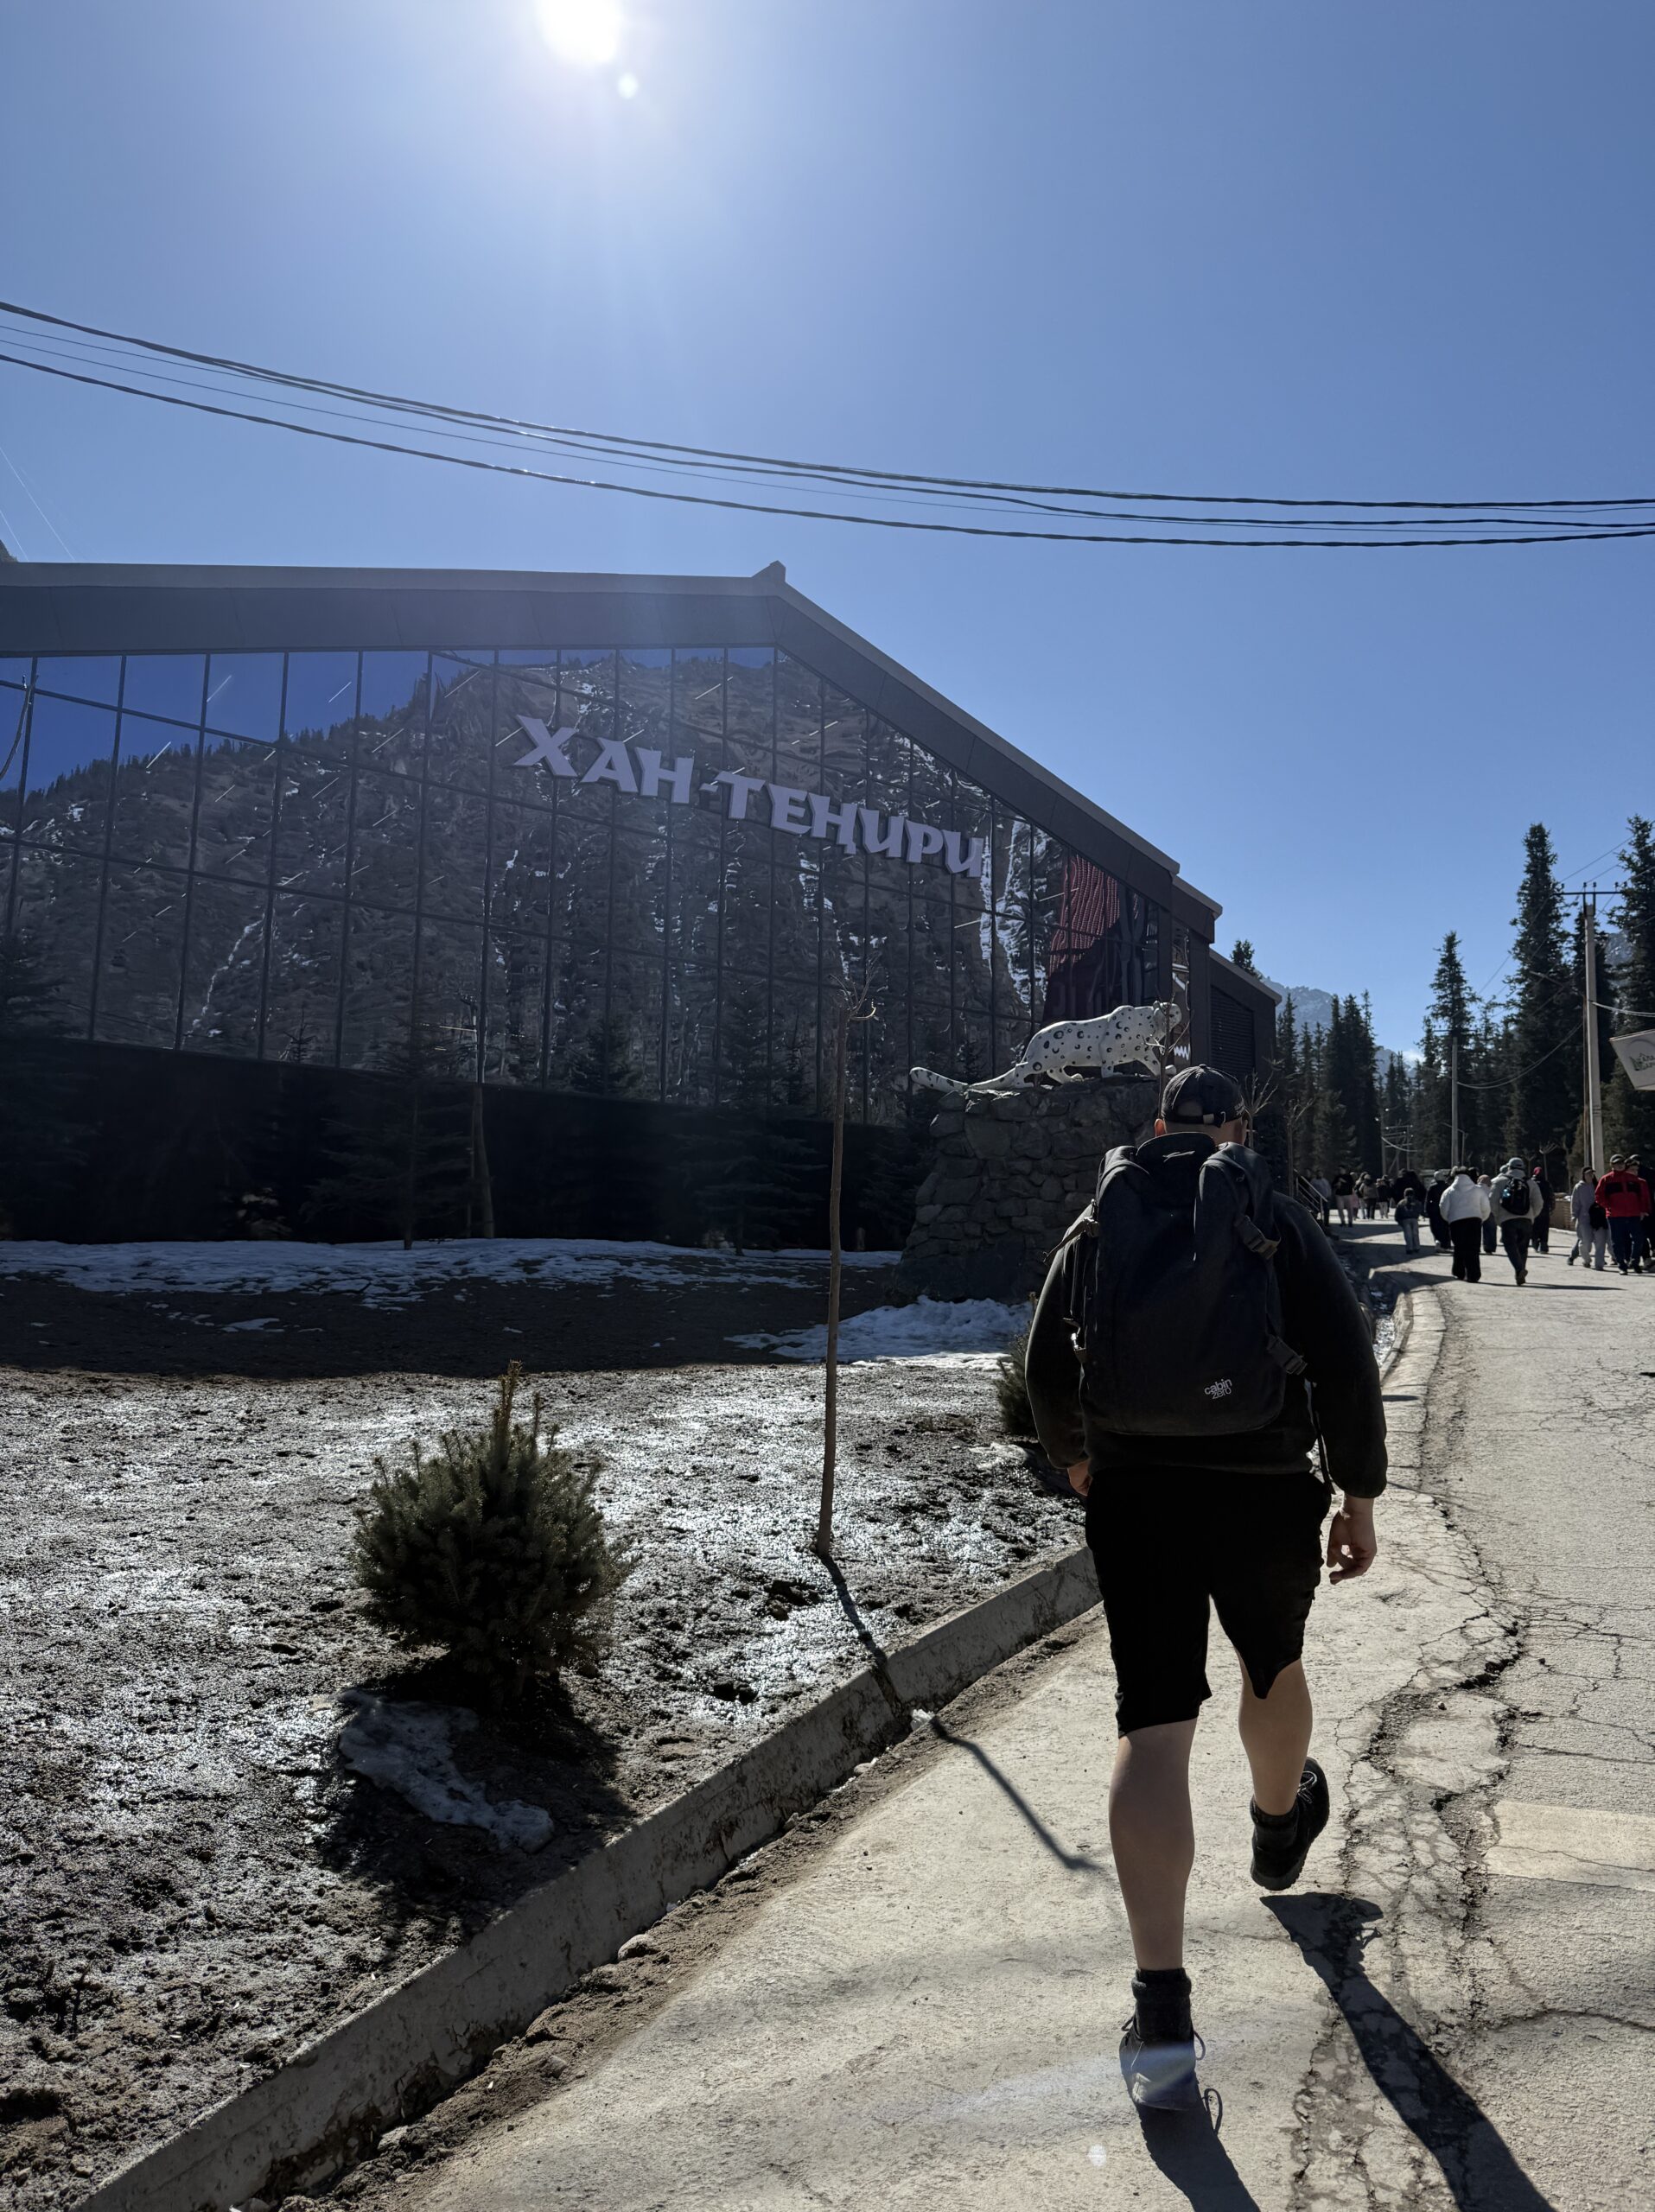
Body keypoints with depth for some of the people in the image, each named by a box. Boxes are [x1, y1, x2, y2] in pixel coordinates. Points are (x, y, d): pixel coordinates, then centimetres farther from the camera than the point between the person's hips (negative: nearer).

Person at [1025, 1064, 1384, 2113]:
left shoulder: (1097, 1225, 6)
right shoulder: (1279, 1219, -3)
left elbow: (1046, 1369, 13)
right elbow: (1347, 1364, -8)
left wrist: (1075, 1454, 29)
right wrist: (1361, 1496, 1)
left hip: (1132, 1495, 1)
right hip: (1263, 1493, -1)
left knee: (1152, 1726, -1)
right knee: (1273, 1667, 27)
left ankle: (1163, 2019, -6)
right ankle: (1281, 1826, 56)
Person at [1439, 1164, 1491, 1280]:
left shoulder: (1449, 1191, 7)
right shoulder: (1478, 1189, 10)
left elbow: (1443, 1210, 4)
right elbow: (1485, 1208, 7)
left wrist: (1450, 1219, 21)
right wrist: (1482, 1219, 22)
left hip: (1456, 1222, 0)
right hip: (1475, 1220, 0)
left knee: (1459, 1249, 12)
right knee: (1474, 1249, 3)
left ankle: (1459, 1274, 16)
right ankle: (1473, 1275, -5)